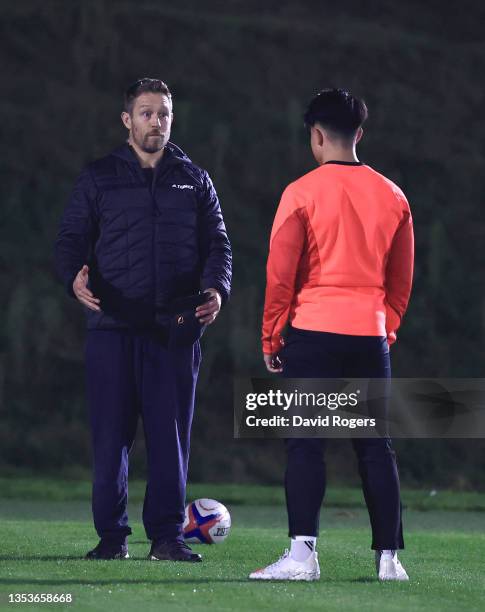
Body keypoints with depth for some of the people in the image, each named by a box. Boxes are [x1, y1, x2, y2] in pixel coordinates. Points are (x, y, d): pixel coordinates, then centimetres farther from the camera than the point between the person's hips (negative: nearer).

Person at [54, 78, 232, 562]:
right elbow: (70, 239, 5)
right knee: (109, 436, -2)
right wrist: (74, 277, -17)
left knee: (171, 435, -1)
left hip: (175, 330, 1)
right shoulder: (98, 178, 9)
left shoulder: (194, 181, 14)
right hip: (111, 327, -1)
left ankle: (167, 535, 6)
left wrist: (216, 288, -9)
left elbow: (217, 243, 11)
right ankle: (111, 535, 5)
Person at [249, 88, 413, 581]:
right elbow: (401, 278, 13)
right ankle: (389, 557, 7)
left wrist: (270, 338, 3)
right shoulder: (392, 197, 7)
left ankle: (302, 552, -13)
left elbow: (280, 273, -6)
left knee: (305, 444, -3)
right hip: (370, 334, 4)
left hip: (313, 332, -4)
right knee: (375, 446, 8)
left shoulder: (302, 193, -6)